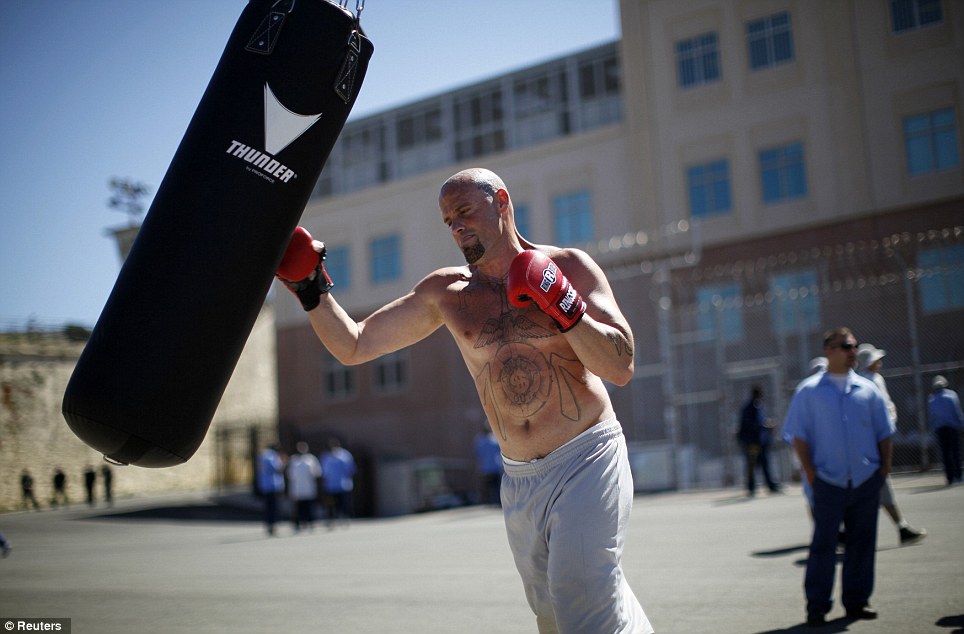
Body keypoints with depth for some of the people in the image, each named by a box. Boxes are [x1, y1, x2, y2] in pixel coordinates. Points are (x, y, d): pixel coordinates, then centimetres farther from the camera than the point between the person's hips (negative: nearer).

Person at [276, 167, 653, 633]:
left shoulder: (568, 267, -3)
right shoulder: (446, 293, 5)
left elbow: (621, 368, -10)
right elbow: (353, 346, 7)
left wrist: (562, 306, -21)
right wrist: (312, 291, -8)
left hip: (587, 460, -4)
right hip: (519, 480, 5)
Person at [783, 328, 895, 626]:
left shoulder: (868, 389, 10)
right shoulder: (809, 391, 1)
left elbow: (884, 433, 13)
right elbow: (799, 436, -2)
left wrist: (884, 468, 3)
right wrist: (811, 474, -8)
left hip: (866, 481, 3)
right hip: (829, 482, -3)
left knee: (862, 543, 8)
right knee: (823, 545, -2)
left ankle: (856, 602, 20)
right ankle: (817, 606, 7)